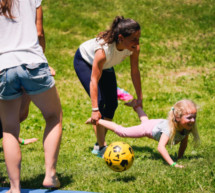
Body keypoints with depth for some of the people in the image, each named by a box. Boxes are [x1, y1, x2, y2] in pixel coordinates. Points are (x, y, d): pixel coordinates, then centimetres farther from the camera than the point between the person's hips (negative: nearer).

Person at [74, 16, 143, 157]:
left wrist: (139, 98, -9)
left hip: (106, 65, 6)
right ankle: (102, 148, -11)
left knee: (112, 104, 4)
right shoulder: (104, 49, -45)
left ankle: (99, 145, 20)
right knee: (99, 101, -19)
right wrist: (95, 110, -44)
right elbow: (94, 81, -42)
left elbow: (135, 71, -15)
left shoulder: (134, 48, -30)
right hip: (84, 60, -6)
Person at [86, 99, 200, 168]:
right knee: (121, 131, 10)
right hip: (151, 128, -6)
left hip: (160, 124, 6)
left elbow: (184, 142, -11)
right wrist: (172, 164, -68)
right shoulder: (170, 128, -50)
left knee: (145, 120, 39)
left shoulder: (188, 127, -32)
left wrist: (180, 158, -6)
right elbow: (160, 147, -61)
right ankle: (97, 120, 28)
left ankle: (135, 105, 67)